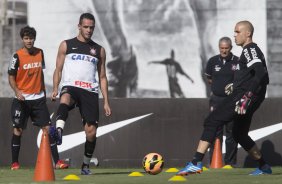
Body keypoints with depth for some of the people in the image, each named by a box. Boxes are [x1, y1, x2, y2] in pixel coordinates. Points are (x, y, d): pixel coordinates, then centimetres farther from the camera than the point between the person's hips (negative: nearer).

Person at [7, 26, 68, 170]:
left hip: (38, 98, 3)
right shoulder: (17, 56, -8)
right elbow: (11, 77, -5)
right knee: (18, 130, 0)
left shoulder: (40, 53, 6)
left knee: (47, 128, -2)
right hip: (22, 99, -3)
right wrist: (17, 91, -21)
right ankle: (14, 163, 11)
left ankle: (57, 161, -2)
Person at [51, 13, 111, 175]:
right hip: (70, 86, -3)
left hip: (90, 91, 3)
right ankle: (59, 132, -61)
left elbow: (102, 77, 18)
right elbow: (58, 69, 10)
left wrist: (106, 102, 10)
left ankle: (86, 165, 12)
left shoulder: (99, 50, 17)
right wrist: (55, 89, -8)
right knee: (65, 99, -40)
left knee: (91, 130, -4)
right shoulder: (67, 45, 12)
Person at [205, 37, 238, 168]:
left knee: (231, 132, 0)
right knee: (215, 132, 0)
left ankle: (230, 162, 4)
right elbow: (209, 78, 17)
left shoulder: (237, 62, -1)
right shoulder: (213, 61, 5)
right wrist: (219, 85, 4)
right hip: (216, 100, 1)